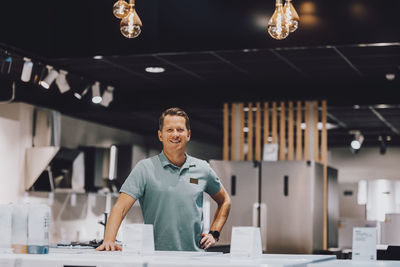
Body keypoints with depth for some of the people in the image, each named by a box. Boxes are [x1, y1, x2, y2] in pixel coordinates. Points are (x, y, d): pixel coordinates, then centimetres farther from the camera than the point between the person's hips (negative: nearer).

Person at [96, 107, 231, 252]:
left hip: (194, 257, 2)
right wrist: (108, 241, -22)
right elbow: (120, 207, -7)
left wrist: (214, 233, 16)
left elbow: (224, 201, 28)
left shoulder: (202, 169, 12)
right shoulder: (145, 168, 2)